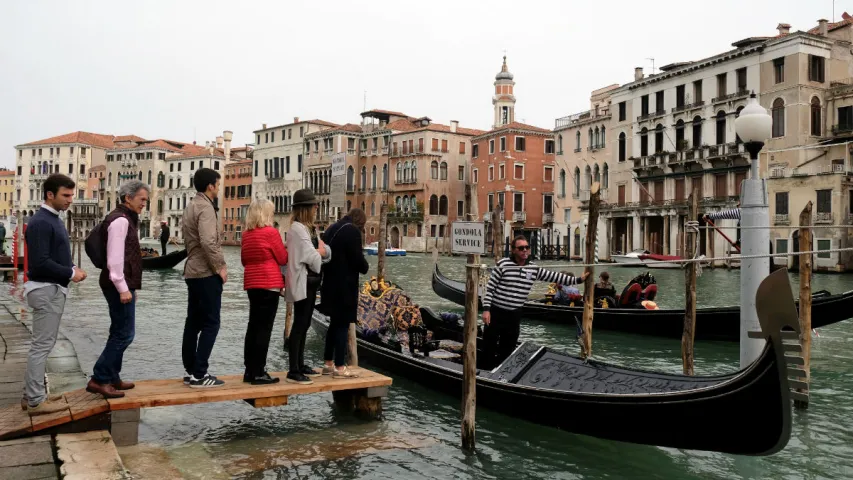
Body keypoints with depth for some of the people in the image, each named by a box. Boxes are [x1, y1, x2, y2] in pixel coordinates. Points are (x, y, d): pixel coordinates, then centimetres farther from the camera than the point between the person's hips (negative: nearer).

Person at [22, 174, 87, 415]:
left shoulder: (53, 220, 13)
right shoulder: (41, 222, -18)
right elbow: (40, 263, -24)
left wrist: (72, 268, 5)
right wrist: (70, 273, -17)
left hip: (53, 289, 10)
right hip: (46, 290, -10)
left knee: (41, 344, 15)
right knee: (42, 345, -4)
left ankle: (32, 394, 23)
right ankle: (36, 401, 3)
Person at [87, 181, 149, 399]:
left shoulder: (127, 219, 17)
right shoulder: (120, 220, -14)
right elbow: (114, 257, -21)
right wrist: (123, 288, -22)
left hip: (123, 285, 11)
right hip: (120, 286, -11)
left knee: (119, 333, 15)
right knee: (124, 334, -8)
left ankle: (112, 378, 23)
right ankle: (98, 379, -3)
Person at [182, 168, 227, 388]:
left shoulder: (191, 206, 16)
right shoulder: (206, 207, -15)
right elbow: (208, 242, -26)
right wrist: (220, 267, -17)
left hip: (193, 271, 10)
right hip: (207, 273, -10)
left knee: (194, 322, 11)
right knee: (210, 323, -6)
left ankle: (190, 371, 16)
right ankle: (199, 374, -6)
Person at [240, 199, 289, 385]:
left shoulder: (246, 234, 8)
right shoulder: (271, 232, -11)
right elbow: (283, 259, -4)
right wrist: (285, 249, 14)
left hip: (252, 284, 7)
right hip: (269, 284, -7)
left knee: (253, 326, 12)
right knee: (264, 328, -3)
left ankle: (250, 371, 16)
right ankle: (258, 373, -1)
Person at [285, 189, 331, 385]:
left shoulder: (309, 228, 15)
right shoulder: (298, 228, -14)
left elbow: (326, 252, 11)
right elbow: (312, 257, -20)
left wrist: (320, 250, -11)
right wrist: (320, 251, 1)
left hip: (311, 282, 9)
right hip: (302, 283, -9)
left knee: (304, 324, 13)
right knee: (299, 325, -8)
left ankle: (300, 365, 22)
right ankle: (293, 371, -5)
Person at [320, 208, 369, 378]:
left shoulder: (332, 229, 15)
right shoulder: (352, 231, -13)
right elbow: (358, 259, -15)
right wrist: (365, 267, 4)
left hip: (330, 284, 9)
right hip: (344, 286, -9)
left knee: (334, 323, 17)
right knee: (343, 325, -2)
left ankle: (328, 363, 22)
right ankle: (339, 367, 1)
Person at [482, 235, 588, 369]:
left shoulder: (533, 269, 3)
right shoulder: (503, 264, -11)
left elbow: (554, 277, 8)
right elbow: (490, 288, -9)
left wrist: (577, 280, 6)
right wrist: (486, 309, -14)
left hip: (514, 315, 5)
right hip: (496, 312, -5)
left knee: (508, 348, 13)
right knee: (490, 346, 2)